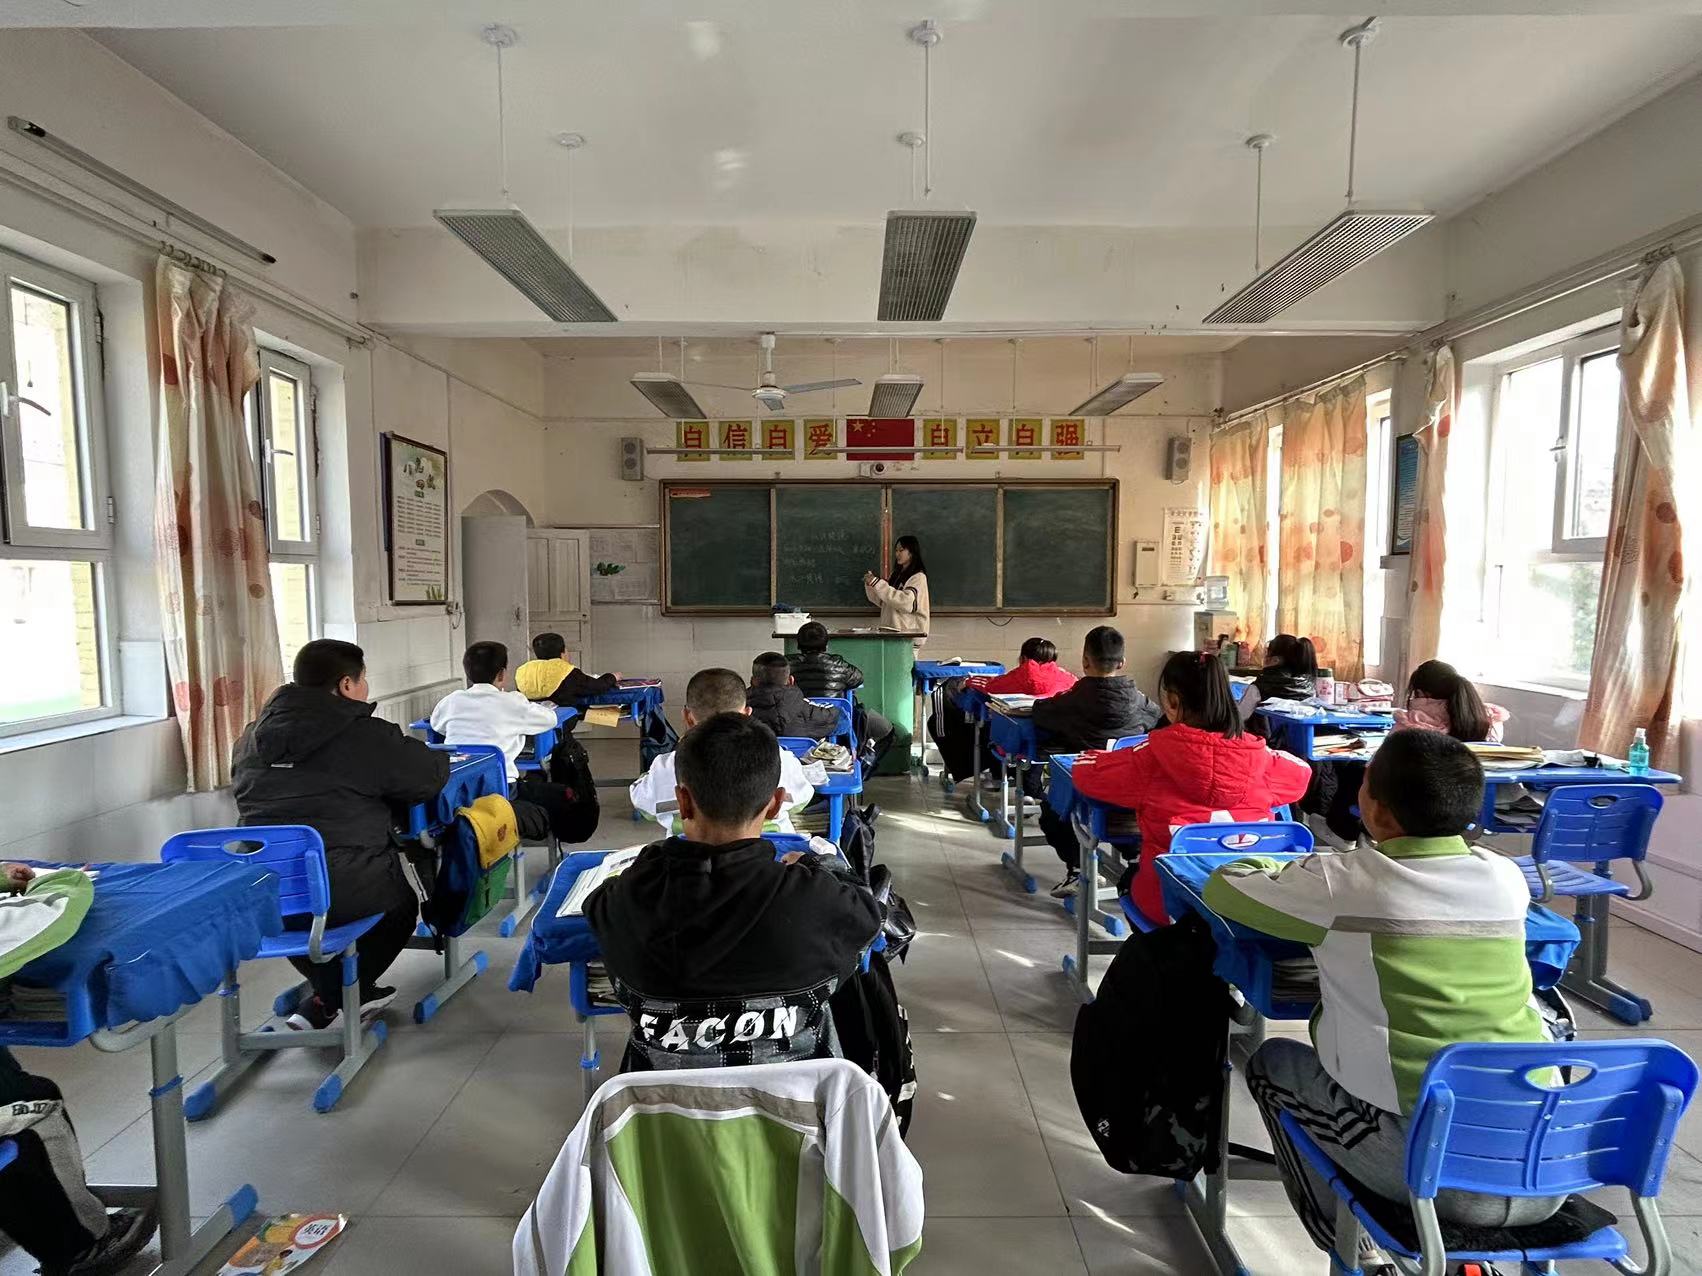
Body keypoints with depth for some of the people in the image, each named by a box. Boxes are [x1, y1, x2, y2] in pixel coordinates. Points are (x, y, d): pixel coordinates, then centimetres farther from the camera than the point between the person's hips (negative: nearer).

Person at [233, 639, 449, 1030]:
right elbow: (429, 776, -1)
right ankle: (329, 1005, 16)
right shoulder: (365, 735, -8)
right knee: (401, 901, 25)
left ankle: (332, 991, 35)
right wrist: (441, 758, 24)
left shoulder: (252, 737, 12)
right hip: (340, 890, -5)